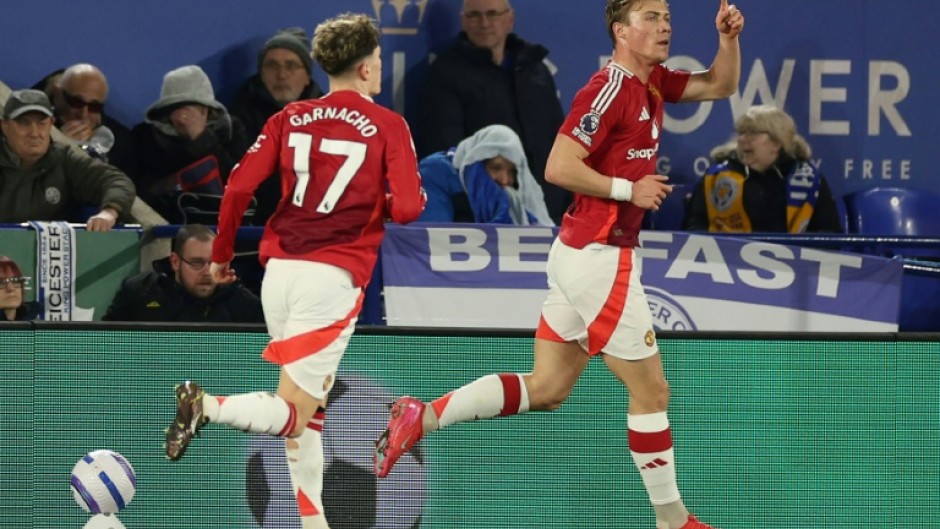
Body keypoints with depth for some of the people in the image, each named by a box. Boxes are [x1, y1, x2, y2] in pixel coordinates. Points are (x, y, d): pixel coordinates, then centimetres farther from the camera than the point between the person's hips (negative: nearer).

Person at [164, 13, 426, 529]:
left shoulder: (290, 118, 10)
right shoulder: (388, 127, -1)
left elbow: (239, 186, 3)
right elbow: (406, 208, -9)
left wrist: (221, 254, 15)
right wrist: (379, 201, 14)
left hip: (280, 270, 5)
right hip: (333, 276, -5)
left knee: (312, 406, 18)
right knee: (294, 414, -6)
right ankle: (206, 406, -31)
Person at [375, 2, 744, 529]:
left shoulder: (652, 83, 10)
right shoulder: (610, 90, -17)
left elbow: (721, 85, 22)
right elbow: (559, 167, -22)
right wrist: (629, 189, -16)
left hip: (579, 254, 9)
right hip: (602, 257, -9)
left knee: (546, 389, 11)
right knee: (652, 390, 1)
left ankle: (422, 416, 4)